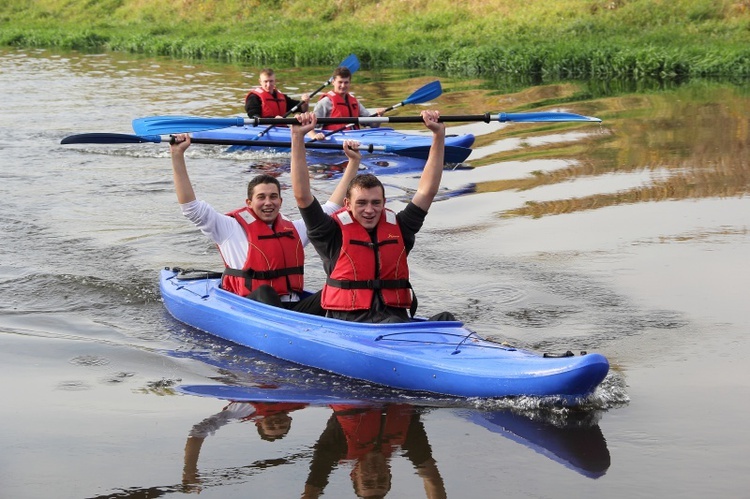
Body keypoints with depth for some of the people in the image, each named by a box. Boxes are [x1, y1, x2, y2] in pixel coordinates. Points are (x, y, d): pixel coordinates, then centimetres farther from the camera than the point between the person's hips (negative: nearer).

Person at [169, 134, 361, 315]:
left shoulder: (295, 229, 22)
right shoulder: (233, 229, 8)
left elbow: (332, 207, 28)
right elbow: (191, 208, -1)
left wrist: (354, 162, 23)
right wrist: (178, 156, -7)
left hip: (294, 308, 5)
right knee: (265, 293, -39)